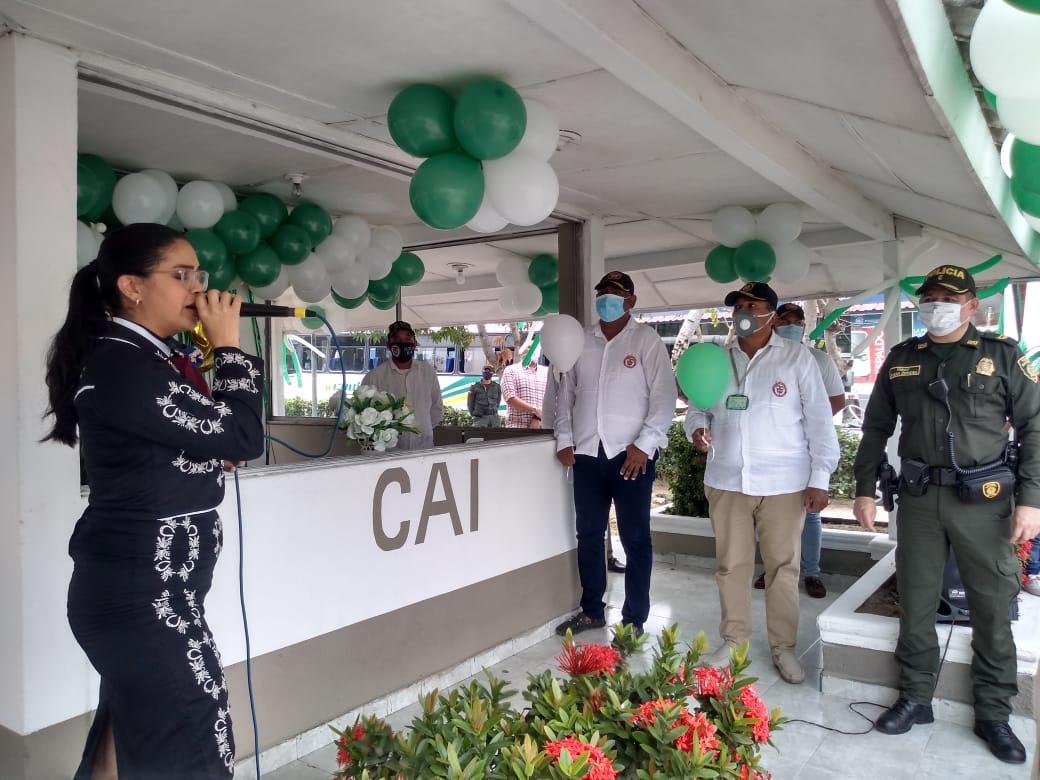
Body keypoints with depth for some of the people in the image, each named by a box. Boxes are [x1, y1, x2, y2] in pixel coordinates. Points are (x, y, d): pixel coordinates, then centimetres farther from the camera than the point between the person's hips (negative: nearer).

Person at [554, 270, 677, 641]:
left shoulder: (647, 339, -2)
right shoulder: (582, 341, 11)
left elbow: (664, 395, -8)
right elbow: (566, 392, 14)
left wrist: (645, 445, -16)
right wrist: (564, 439, 5)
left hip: (631, 455, -4)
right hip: (587, 454, 5)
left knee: (635, 539, 3)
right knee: (588, 535, 13)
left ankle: (634, 620, 15)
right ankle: (592, 610, 29)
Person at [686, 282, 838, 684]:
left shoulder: (797, 357, -2)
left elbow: (819, 421, -3)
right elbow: (697, 408, 15)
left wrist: (819, 478, -7)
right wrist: (696, 428, -9)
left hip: (783, 483, -3)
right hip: (727, 481, 3)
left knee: (783, 567, 6)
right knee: (731, 565, 10)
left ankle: (783, 647, 22)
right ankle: (733, 640, 25)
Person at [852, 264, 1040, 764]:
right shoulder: (901, 359, 9)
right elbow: (876, 428, 12)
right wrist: (864, 490, 7)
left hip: (984, 500, -2)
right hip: (919, 498, 2)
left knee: (993, 609, 6)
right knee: (915, 602, 9)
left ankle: (993, 713, 22)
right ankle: (915, 698, 24)